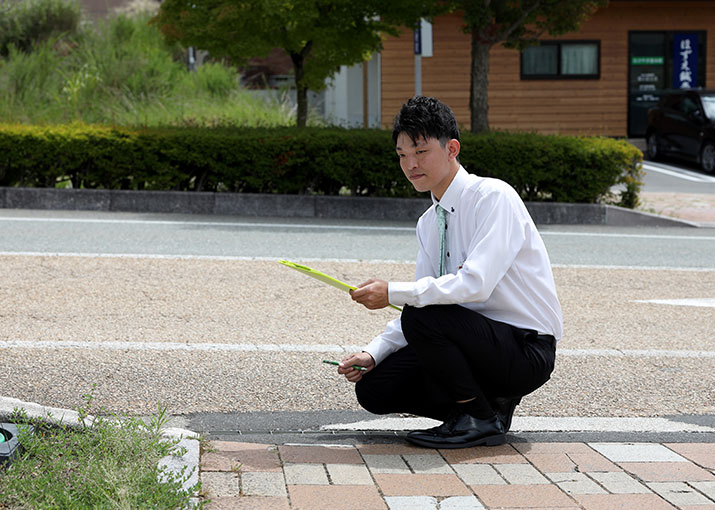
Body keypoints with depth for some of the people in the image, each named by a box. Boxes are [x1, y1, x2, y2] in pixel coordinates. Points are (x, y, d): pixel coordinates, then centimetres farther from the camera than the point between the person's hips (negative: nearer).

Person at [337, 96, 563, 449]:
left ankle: (481, 419, -11)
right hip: (476, 338, 8)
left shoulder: (493, 197, -15)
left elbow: (475, 283, -27)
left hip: (526, 349, -8)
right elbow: (424, 299, 12)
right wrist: (373, 353, -3)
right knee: (374, 389, -5)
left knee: (421, 318, -30)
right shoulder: (429, 223, 11)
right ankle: (491, 400, 7)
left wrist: (392, 293, -25)